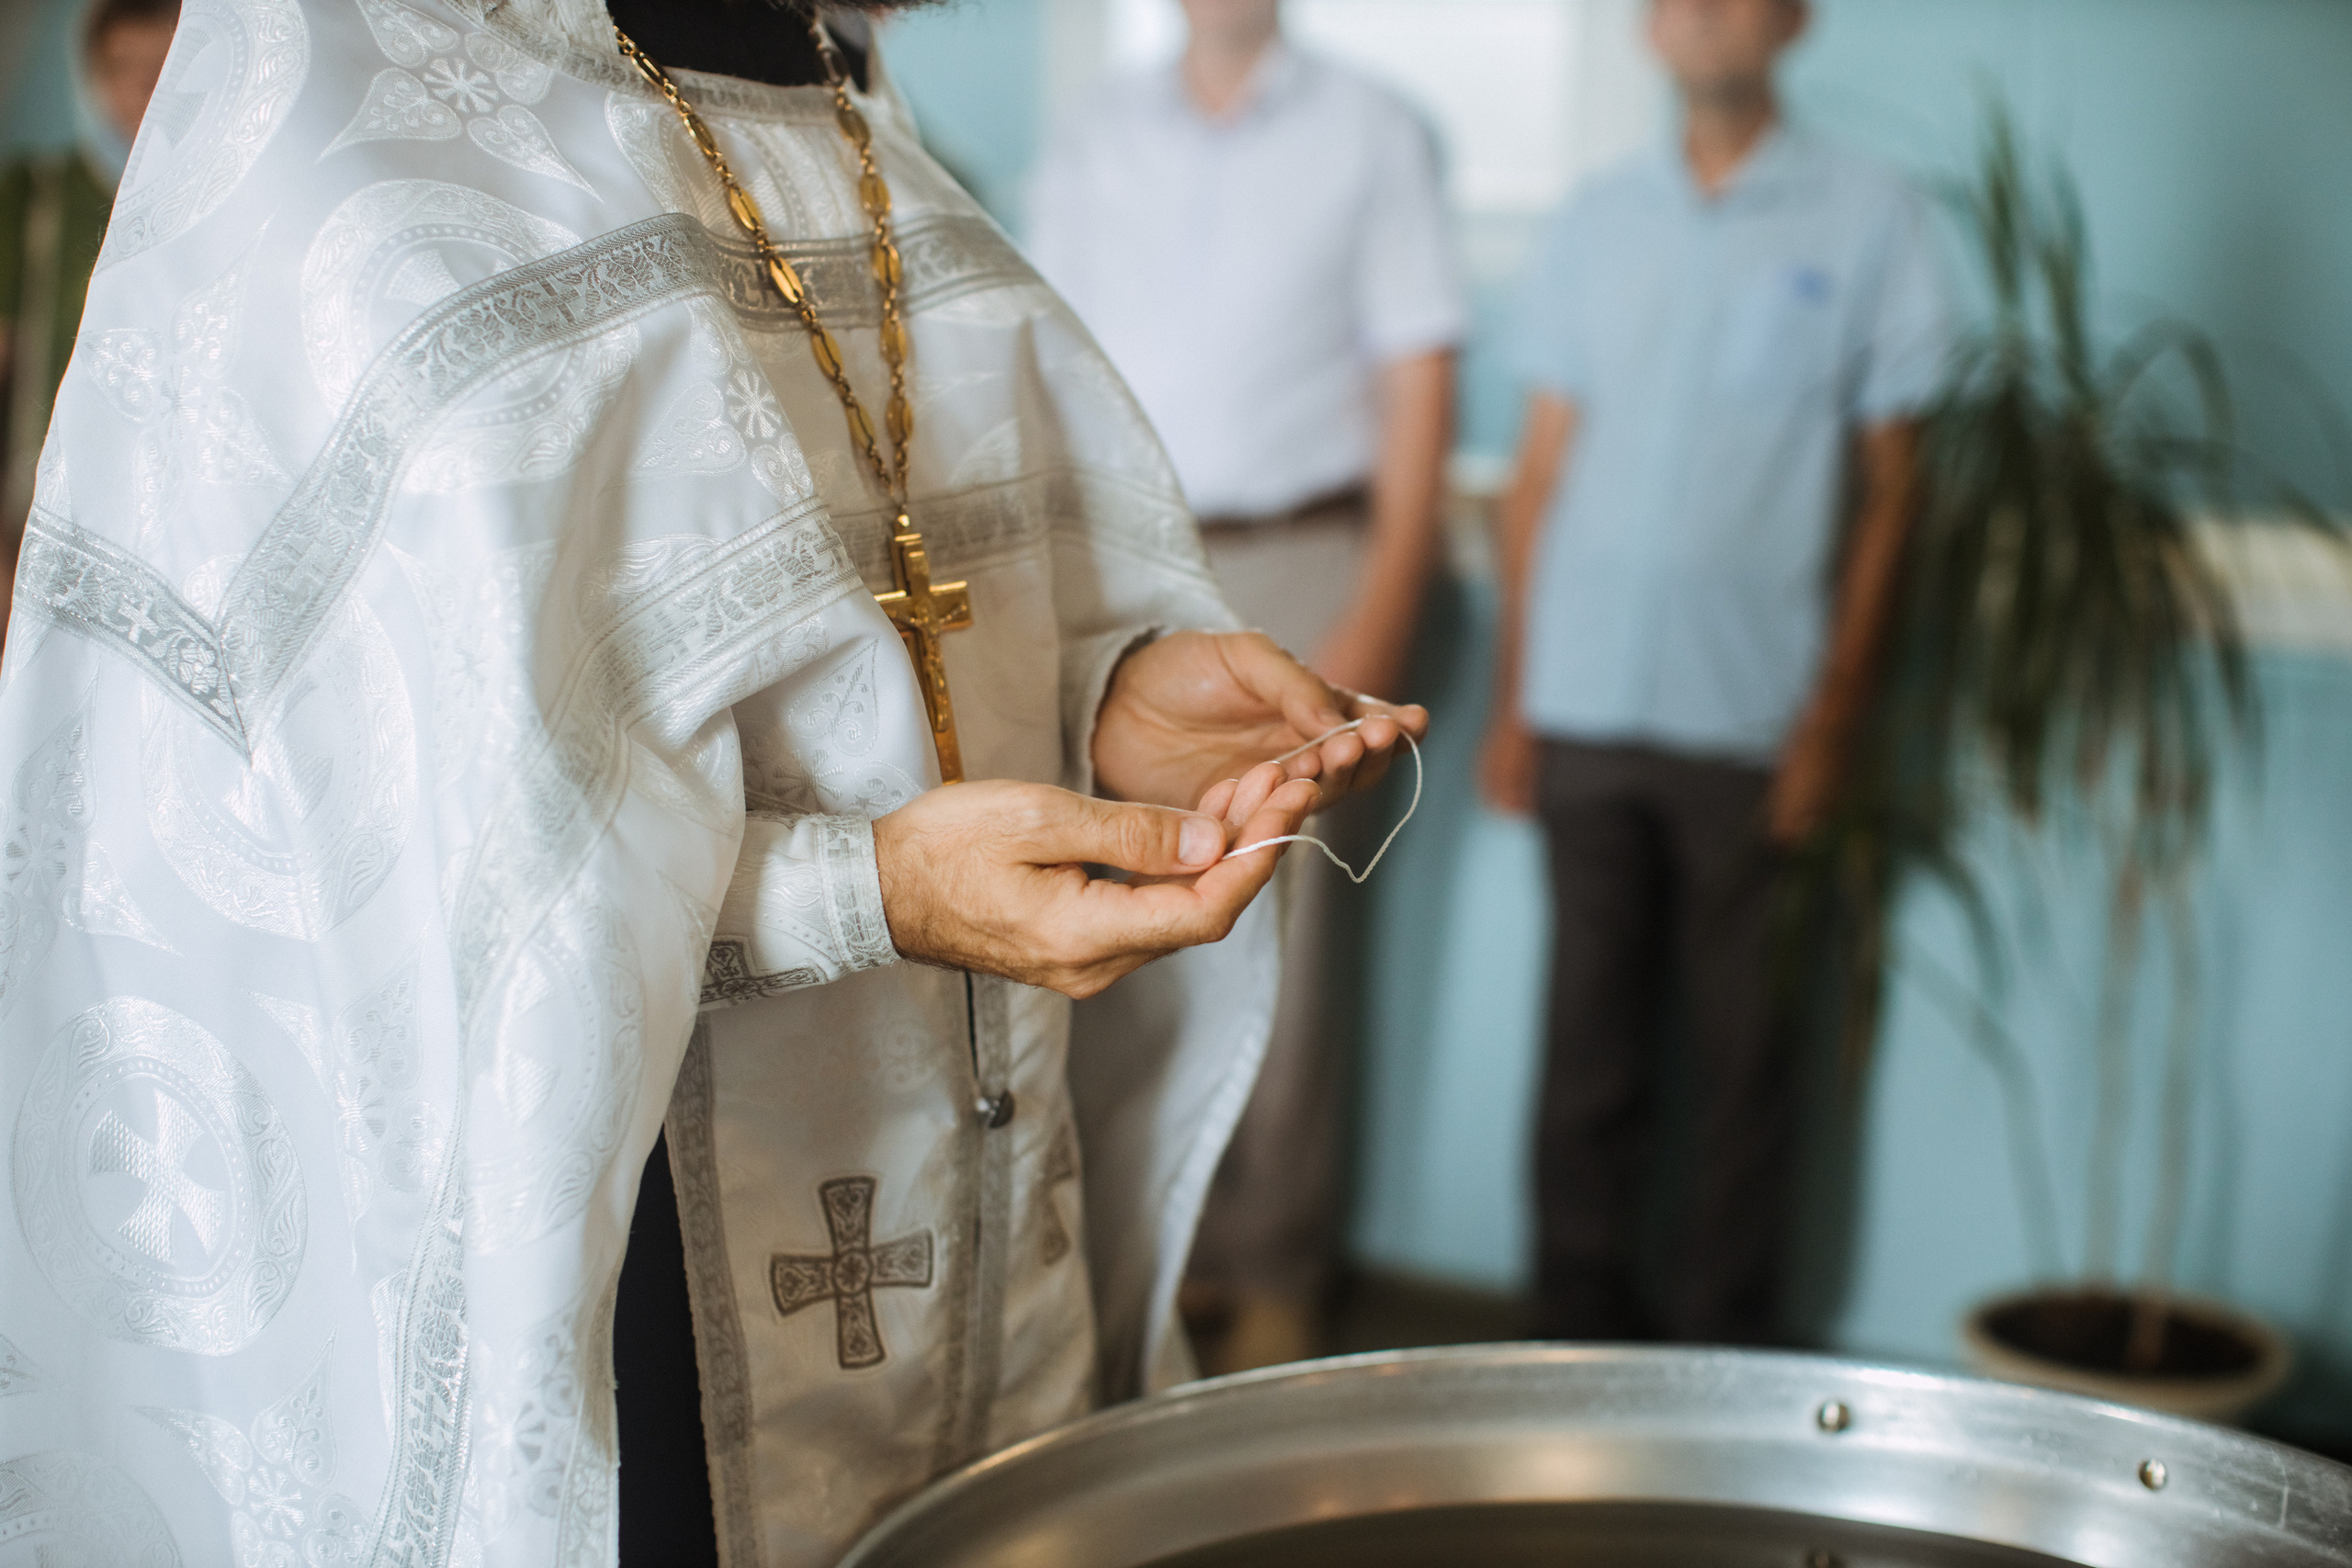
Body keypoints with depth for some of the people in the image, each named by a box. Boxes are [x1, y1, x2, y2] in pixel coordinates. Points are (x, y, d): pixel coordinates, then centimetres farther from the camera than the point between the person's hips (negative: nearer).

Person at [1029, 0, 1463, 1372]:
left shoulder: (1370, 134, 5)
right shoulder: (1094, 144, 14)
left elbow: (1419, 385, 0)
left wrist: (1380, 615, -9)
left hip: (1300, 566, -3)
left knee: (1282, 934, -3)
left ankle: (1274, 1273, 6)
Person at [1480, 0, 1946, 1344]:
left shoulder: (1868, 218, 1)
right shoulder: (1599, 222, 11)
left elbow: (1888, 491, 0)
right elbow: (1543, 468, 13)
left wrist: (1832, 718, -7)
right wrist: (1514, 700, 8)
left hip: (1748, 722, -3)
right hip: (1585, 712, 3)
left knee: (1743, 1046, 4)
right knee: (1591, 1034, 8)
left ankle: (1726, 1347, 16)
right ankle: (1585, 1321, 20)